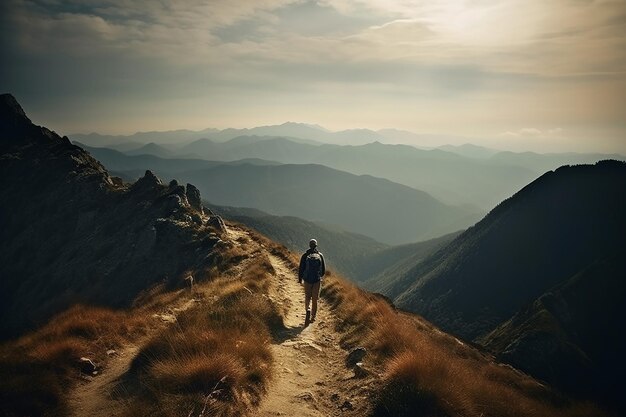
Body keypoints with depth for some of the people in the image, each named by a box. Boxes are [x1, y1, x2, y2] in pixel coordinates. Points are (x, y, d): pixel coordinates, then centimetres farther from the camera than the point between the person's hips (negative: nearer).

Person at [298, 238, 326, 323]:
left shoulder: (305, 255, -4)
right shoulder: (320, 255, 0)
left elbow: (301, 268, -5)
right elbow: (323, 269, 5)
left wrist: (300, 279, 10)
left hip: (307, 280, -1)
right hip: (317, 280, 1)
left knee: (307, 298, 16)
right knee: (315, 299, 11)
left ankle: (308, 310, -10)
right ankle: (313, 317, 12)